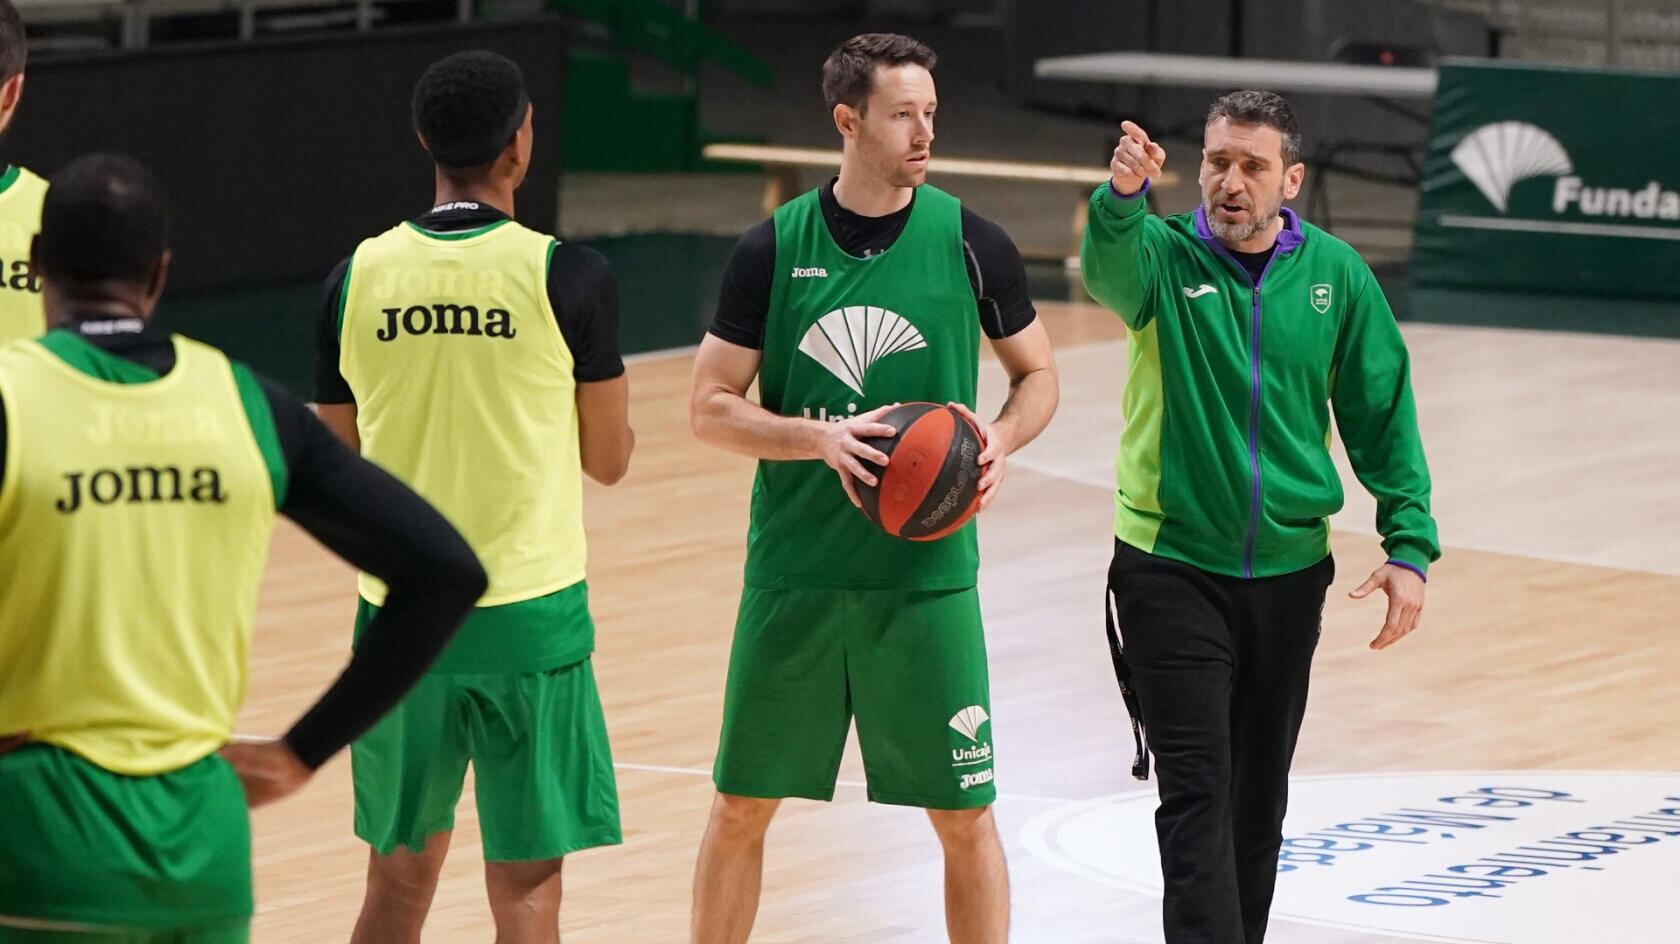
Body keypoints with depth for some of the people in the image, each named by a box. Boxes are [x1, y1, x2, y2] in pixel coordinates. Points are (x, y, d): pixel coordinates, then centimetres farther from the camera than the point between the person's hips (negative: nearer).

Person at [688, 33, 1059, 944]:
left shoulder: (970, 243, -2)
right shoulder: (772, 249, -3)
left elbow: (1039, 374, 10)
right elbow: (711, 407, -1)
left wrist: (1002, 438, -11)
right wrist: (820, 437, -18)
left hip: (928, 574, 0)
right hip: (793, 572, 0)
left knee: (965, 815, 2)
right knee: (741, 807, 8)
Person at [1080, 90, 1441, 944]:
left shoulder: (1336, 274, 0)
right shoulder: (1165, 256, -8)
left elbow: (1384, 416, 5)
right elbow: (1109, 266, -33)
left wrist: (1408, 545, -3)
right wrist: (1122, 196, -55)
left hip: (1289, 570, 3)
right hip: (1172, 567, -3)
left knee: (1260, 794, 15)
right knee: (1196, 792, -10)